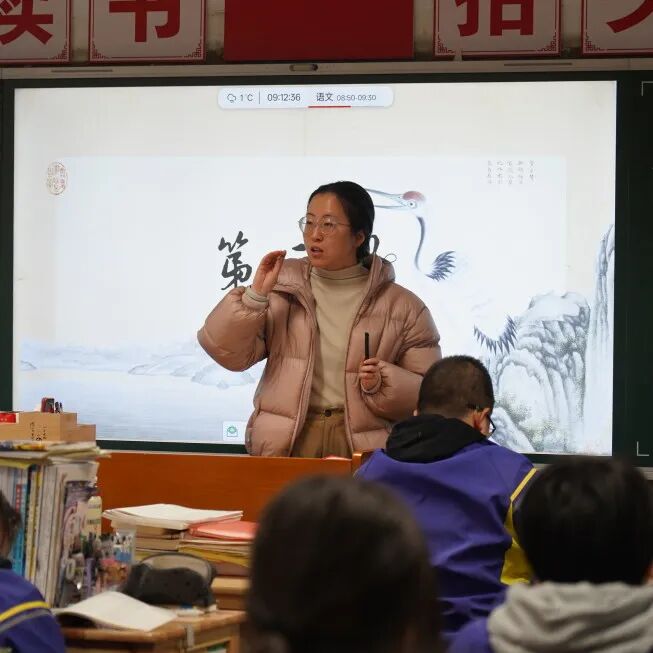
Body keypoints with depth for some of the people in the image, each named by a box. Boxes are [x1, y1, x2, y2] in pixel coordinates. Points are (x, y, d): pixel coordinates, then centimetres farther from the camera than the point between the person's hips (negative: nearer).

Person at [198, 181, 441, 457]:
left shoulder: (403, 307, 7)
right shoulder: (284, 286, 10)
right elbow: (230, 353, 2)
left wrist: (382, 384, -11)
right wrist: (256, 294, -8)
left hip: (362, 447, 0)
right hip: (284, 443, 0)